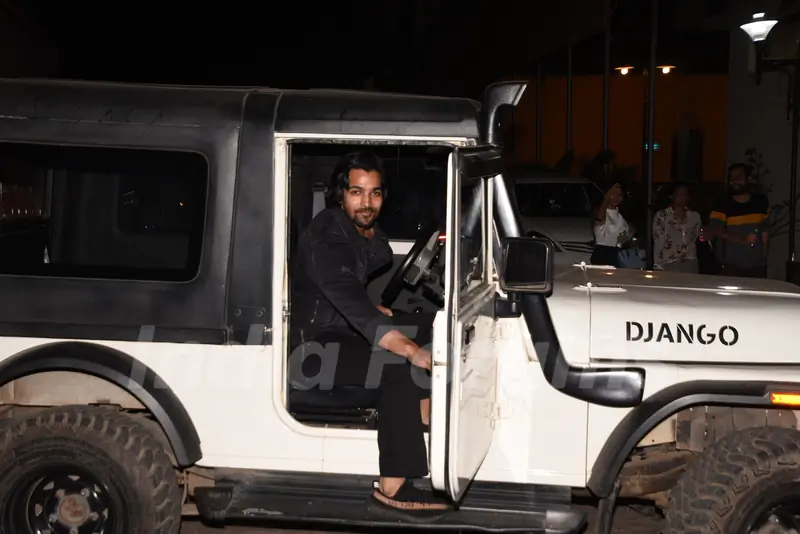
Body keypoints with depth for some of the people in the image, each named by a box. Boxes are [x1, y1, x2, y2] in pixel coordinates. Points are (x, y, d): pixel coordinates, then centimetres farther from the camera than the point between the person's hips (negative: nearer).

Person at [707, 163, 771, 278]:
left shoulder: (761, 202, 8)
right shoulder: (722, 204, -3)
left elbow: (765, 230, 15)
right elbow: (715, 231, -12)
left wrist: (764, 254, 13)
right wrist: (742, 240, -19)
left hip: (757, 265, 3)